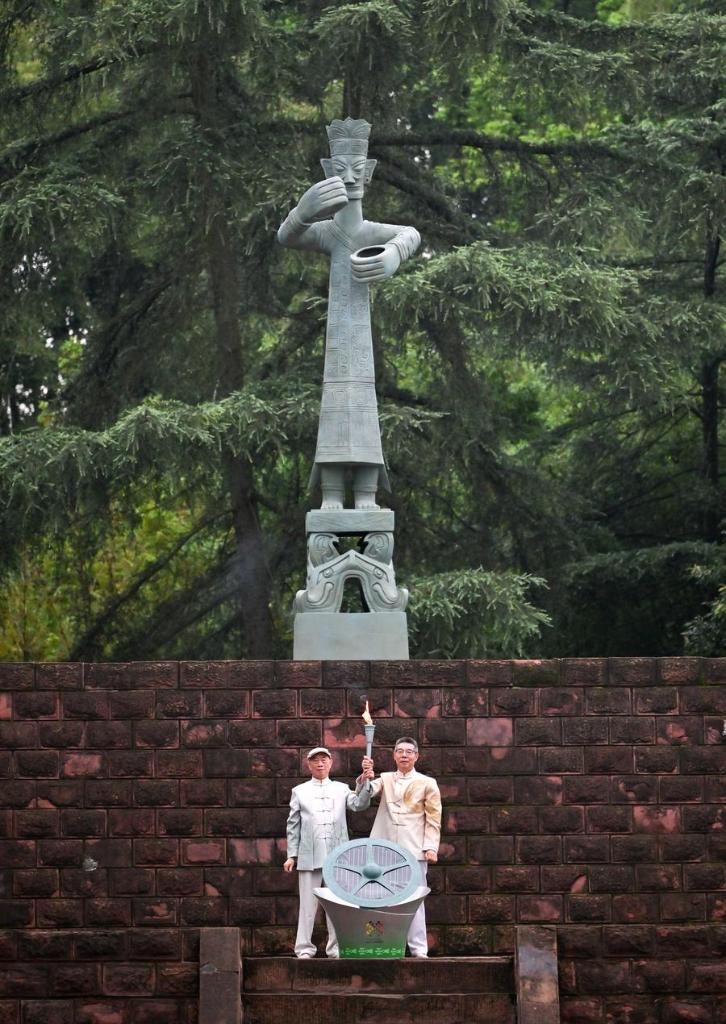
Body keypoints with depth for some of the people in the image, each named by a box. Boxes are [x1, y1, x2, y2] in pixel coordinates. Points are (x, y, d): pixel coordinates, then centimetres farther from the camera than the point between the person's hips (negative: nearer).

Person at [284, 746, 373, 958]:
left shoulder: (341, 789, 12)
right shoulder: (300, 791, 11)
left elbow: (359, 804, -5)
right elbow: (293, 825, 10)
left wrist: (364, 784, -22)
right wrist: (291, 855, 4)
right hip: (309, 856, -1)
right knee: (308, 904, 0)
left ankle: (336, 947, 6)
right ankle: (304, 948, 3)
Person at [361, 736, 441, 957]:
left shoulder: (427, 783, 6)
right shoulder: (385, 779, 14)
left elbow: (434, 819, 3)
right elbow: (368, 791, -4)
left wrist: (431, 847, -7)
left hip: (414, 849, -3)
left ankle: (418, 948, -2)